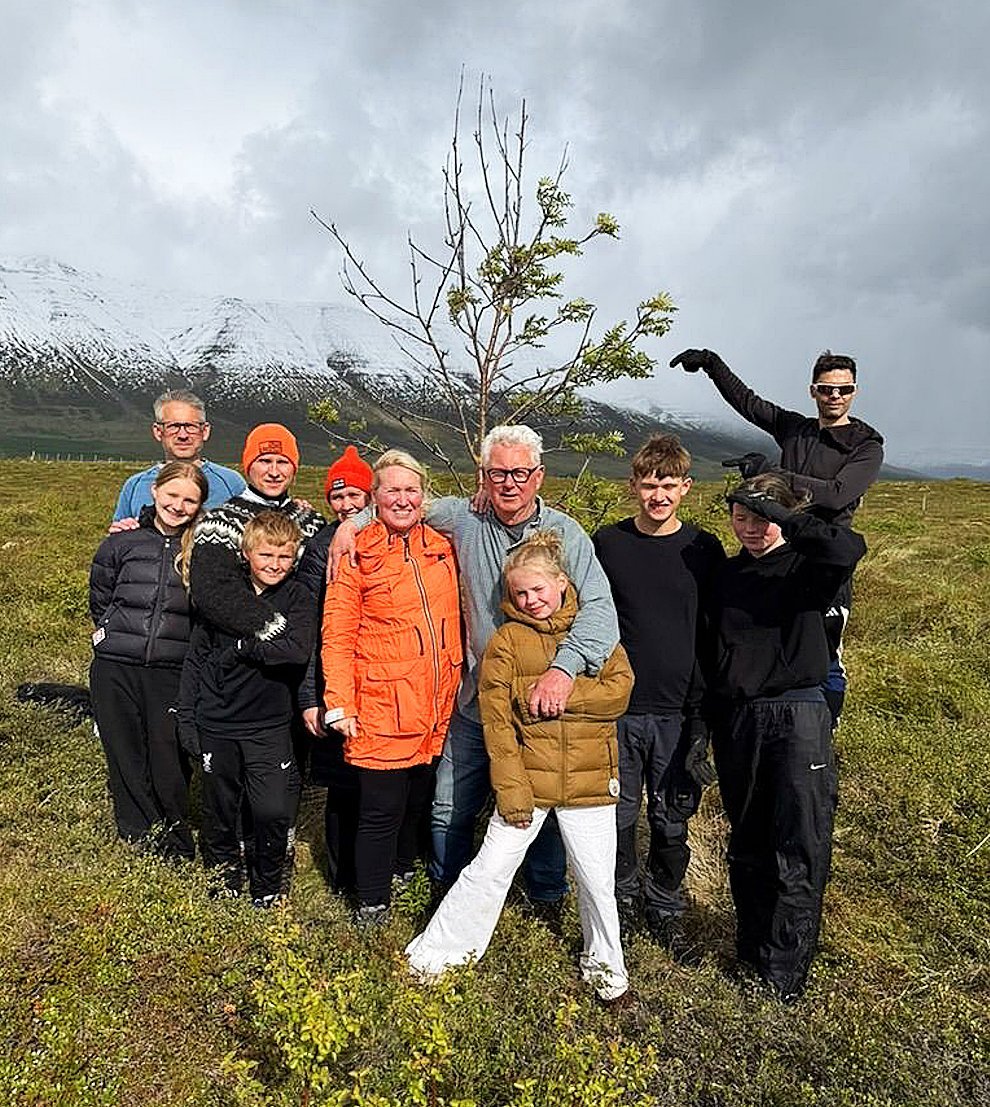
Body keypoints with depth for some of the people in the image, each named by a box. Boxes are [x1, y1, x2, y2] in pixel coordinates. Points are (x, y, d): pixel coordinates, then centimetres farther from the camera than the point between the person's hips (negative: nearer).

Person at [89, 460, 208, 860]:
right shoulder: (121, 543, 5)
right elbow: (99, 599, 19)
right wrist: (111, 632, 13)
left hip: (173, 676, -2)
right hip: (115, 672, 2)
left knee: (170, 770, -1)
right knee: (126, 764, 8)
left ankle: (177, 856, 19)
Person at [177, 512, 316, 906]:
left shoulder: (297, 597, -5)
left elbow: (298, 651, -22)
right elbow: (195, 659, 5)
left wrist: (241, 647, -15)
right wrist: (187, 719, 4)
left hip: (269, 726, -2)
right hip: (216, 725, 2)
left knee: (274, 811, -6)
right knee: (219, 811, 14)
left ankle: (266, 883, 21)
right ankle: (225, 874, 40)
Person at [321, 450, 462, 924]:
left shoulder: (442, 548, 7)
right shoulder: (358, 554, -7)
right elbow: (337, 636, -8)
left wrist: (460, 686, 14)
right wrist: (339, 703, -12)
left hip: (438, 708, 5)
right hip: (381, 708, -5)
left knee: (421, 800, 19)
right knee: (381, 809, 4)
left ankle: (403, 868, 43)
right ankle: (372, 902, 25)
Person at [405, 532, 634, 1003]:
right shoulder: (507, 640, -3)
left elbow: (619, 690, -8)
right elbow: (496, 720, -6)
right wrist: (511, 788, -11)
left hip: (589, 778, 2)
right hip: (527, 777, -1)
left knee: (597, 878, 13)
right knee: (491, 868, 5)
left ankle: (604, 962, 37)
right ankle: (434, 953, 23)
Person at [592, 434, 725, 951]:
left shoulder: (704, 550, 0)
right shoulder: (607, 542, 0)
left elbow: (715, 635, 3)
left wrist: (705, 712, -1)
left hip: (678, 713, 0)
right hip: (616, 707, 0)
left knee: (672, 821, 11)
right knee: (619, 814, 10)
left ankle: (665, 909, 33)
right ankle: (624, 899, 34)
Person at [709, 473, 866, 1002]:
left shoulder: (805, 567, -3)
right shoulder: (726, 575, 10)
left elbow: (849, 548, -27)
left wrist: (781, 515, -23)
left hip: (797, 715, -4)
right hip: (736, 720, 5)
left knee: (800, 851, -1)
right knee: (746, 844, 15)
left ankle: (783, 974, 12)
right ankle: (751, 948, 32)